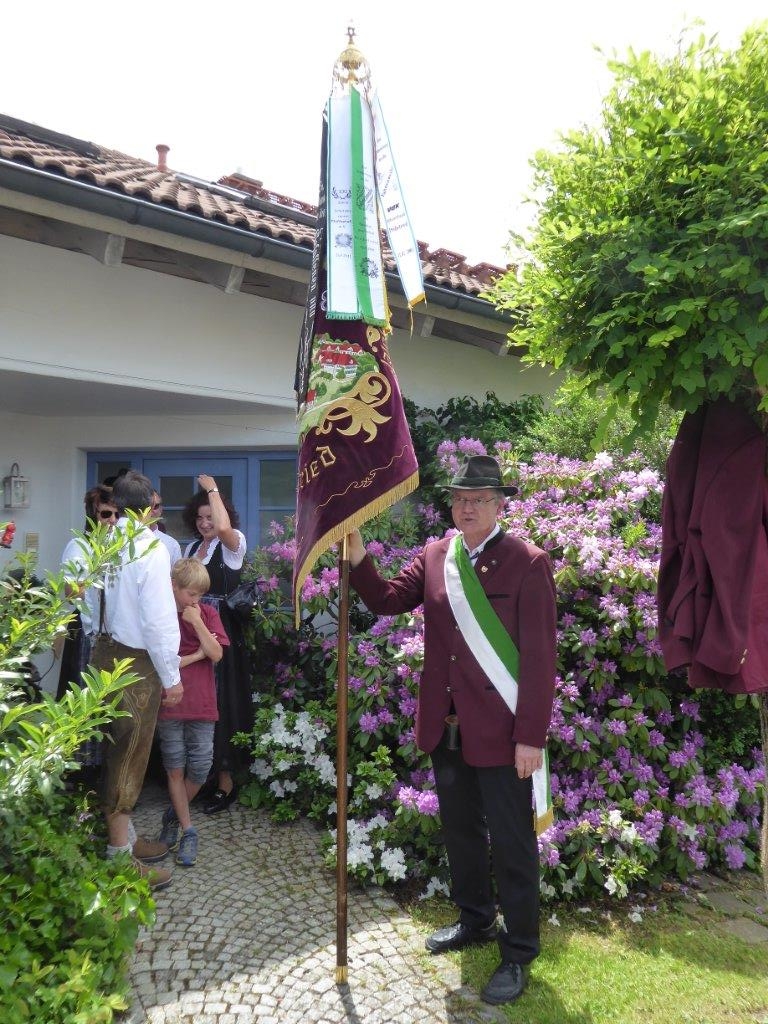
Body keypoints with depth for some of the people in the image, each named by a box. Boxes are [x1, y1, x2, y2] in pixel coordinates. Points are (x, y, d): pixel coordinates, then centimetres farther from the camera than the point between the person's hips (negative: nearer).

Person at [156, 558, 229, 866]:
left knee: (200, 767, 2)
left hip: (201, 703, 2)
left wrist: (197, 622, -12)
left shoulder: (208, 613, 4)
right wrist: (196, 655, -7)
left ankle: (174, 815, 29)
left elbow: (216, 654, -5)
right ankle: (187, 830, 21)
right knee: (175, 768, 7)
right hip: (170, 703, -2)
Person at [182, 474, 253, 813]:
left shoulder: (234, 544, -5)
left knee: (220, 700, -2)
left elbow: (224, 527, -29)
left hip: (222, 632, -6)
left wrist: (212, 489, -16)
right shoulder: (190, 548, 16)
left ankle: (225, 778, 9)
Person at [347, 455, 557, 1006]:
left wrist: (531, 736, -16)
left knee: (511, 846, 9)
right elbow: (388, 599, 1)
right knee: (460, 831, 22)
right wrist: (357, 557, -15)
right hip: (446, 728, 6)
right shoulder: (434, 557, 4)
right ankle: (475, 920, 44)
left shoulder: (528, 563, -12)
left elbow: (541, 657, -14)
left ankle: (518, 952, 28)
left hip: (501, 732, -5)